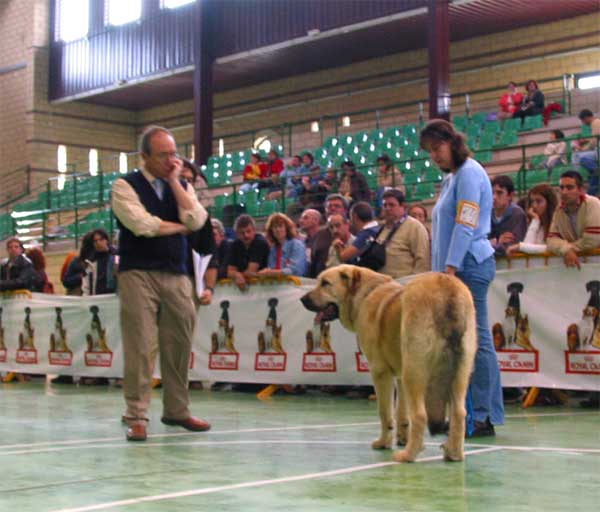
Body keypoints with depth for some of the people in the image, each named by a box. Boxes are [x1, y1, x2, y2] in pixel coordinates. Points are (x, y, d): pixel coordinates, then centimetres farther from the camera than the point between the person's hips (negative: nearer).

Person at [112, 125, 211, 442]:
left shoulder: (182, 187, 15)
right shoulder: (125, 186, 0)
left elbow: (196, 220, -3)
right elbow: (142, 224, -14)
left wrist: (174, 181, -3)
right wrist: (179, 227, 0)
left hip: (177, 275, 5)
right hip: (139, 274, -5)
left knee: (179, 345, 6)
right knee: (140, 347, -7)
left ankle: (176, 410, 18)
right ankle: (136, 417, -1)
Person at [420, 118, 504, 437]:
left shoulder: (469, 173, -7)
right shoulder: (451, 178, 21)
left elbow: (466, 225, -16)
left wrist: (450, 266, -21)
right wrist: (442, 269, 14)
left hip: (469, 265, -9)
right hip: (454, 268, 9)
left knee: (476, 340, -8)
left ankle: (485, 417, -5)